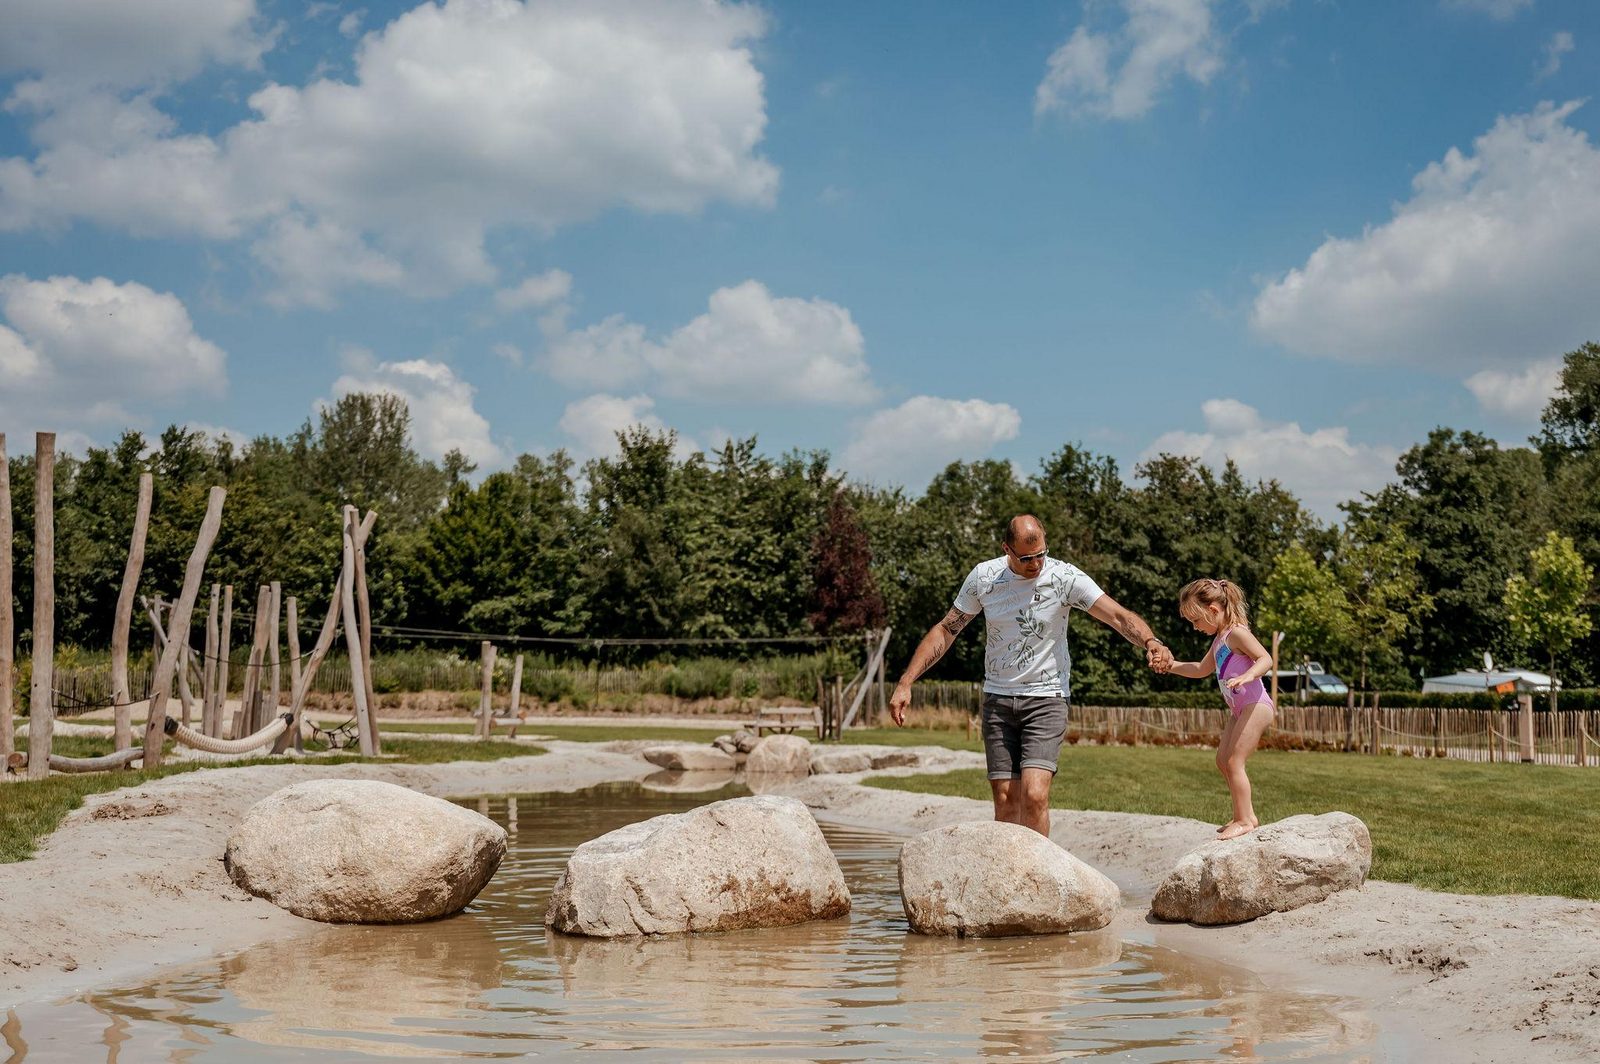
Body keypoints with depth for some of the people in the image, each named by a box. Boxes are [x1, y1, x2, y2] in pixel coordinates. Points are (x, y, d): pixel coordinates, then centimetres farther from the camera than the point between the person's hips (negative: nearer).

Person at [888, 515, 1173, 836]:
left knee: (1034, 795, -18)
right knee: (1005, 799, 1)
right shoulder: (983, 576, -2)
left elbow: (1119, 616, -19)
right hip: (998, 698, 3)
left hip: (1046, 699, -3)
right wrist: (905, 683, 0)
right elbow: (945, 631, 6)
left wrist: (1150, 641, -41)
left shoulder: (1065, 577, -11)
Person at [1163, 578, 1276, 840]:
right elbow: (1201, 669, 29)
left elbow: (1266, 658, -24)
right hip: (1241, 709, 11)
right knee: (1223, 761, 13)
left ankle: (1244, 820, -7)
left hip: (1255, 705, -11)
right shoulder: (1219, 639, 16)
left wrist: (1247, 676, -42)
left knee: (1234, 762, -12)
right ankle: (1246, 816, 18)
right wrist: (1171, 666, 19)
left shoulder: (1236, 633, -14)